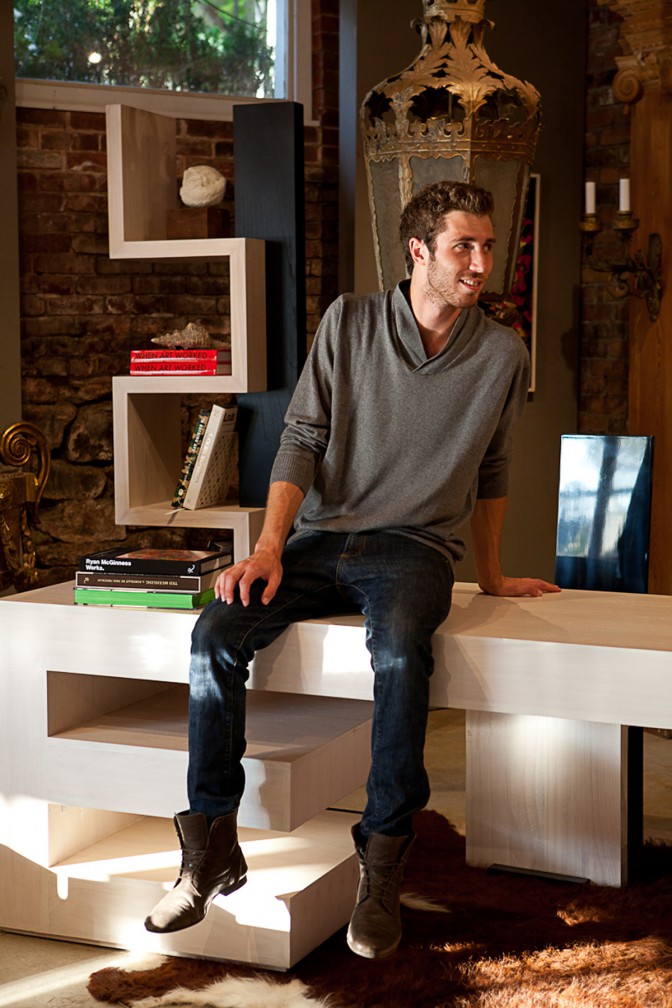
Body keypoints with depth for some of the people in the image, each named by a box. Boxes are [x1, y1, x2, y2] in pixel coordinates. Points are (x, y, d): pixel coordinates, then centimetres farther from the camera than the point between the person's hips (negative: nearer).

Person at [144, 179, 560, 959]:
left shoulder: (501, 357, 6)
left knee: (400, 647, -36)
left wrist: (491, 578, 24)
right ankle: (211, 849, -15)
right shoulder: (350, 322, 3)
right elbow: (301, 441, 0)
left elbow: (490, 474, 18)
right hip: (320, 536, 2)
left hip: (413, 545, -1)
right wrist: (269, 548, -12)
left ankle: (382, 864, -25)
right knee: (217, 631, -24)